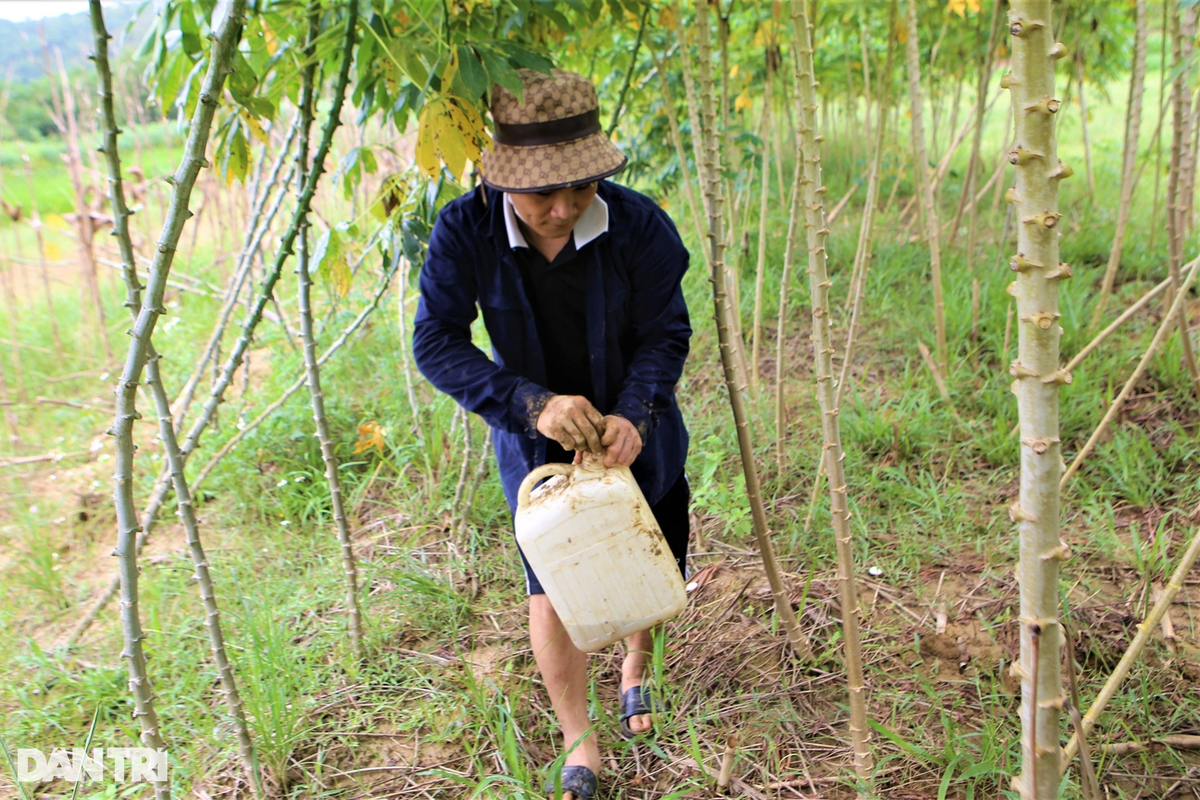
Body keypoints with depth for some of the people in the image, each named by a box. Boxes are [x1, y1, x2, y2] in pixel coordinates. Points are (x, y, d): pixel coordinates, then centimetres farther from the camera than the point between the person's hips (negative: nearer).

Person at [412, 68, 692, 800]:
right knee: (551, 595, -1)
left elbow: (666, 335, -15)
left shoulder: (638, 224, -23)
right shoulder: (465, 232, -23)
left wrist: (633, 415, -34)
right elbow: (436, 341, -21)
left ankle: (636, 669, 53)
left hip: (636, 435, 1)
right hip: (538, 440, 0)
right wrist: (532, 403, -33)